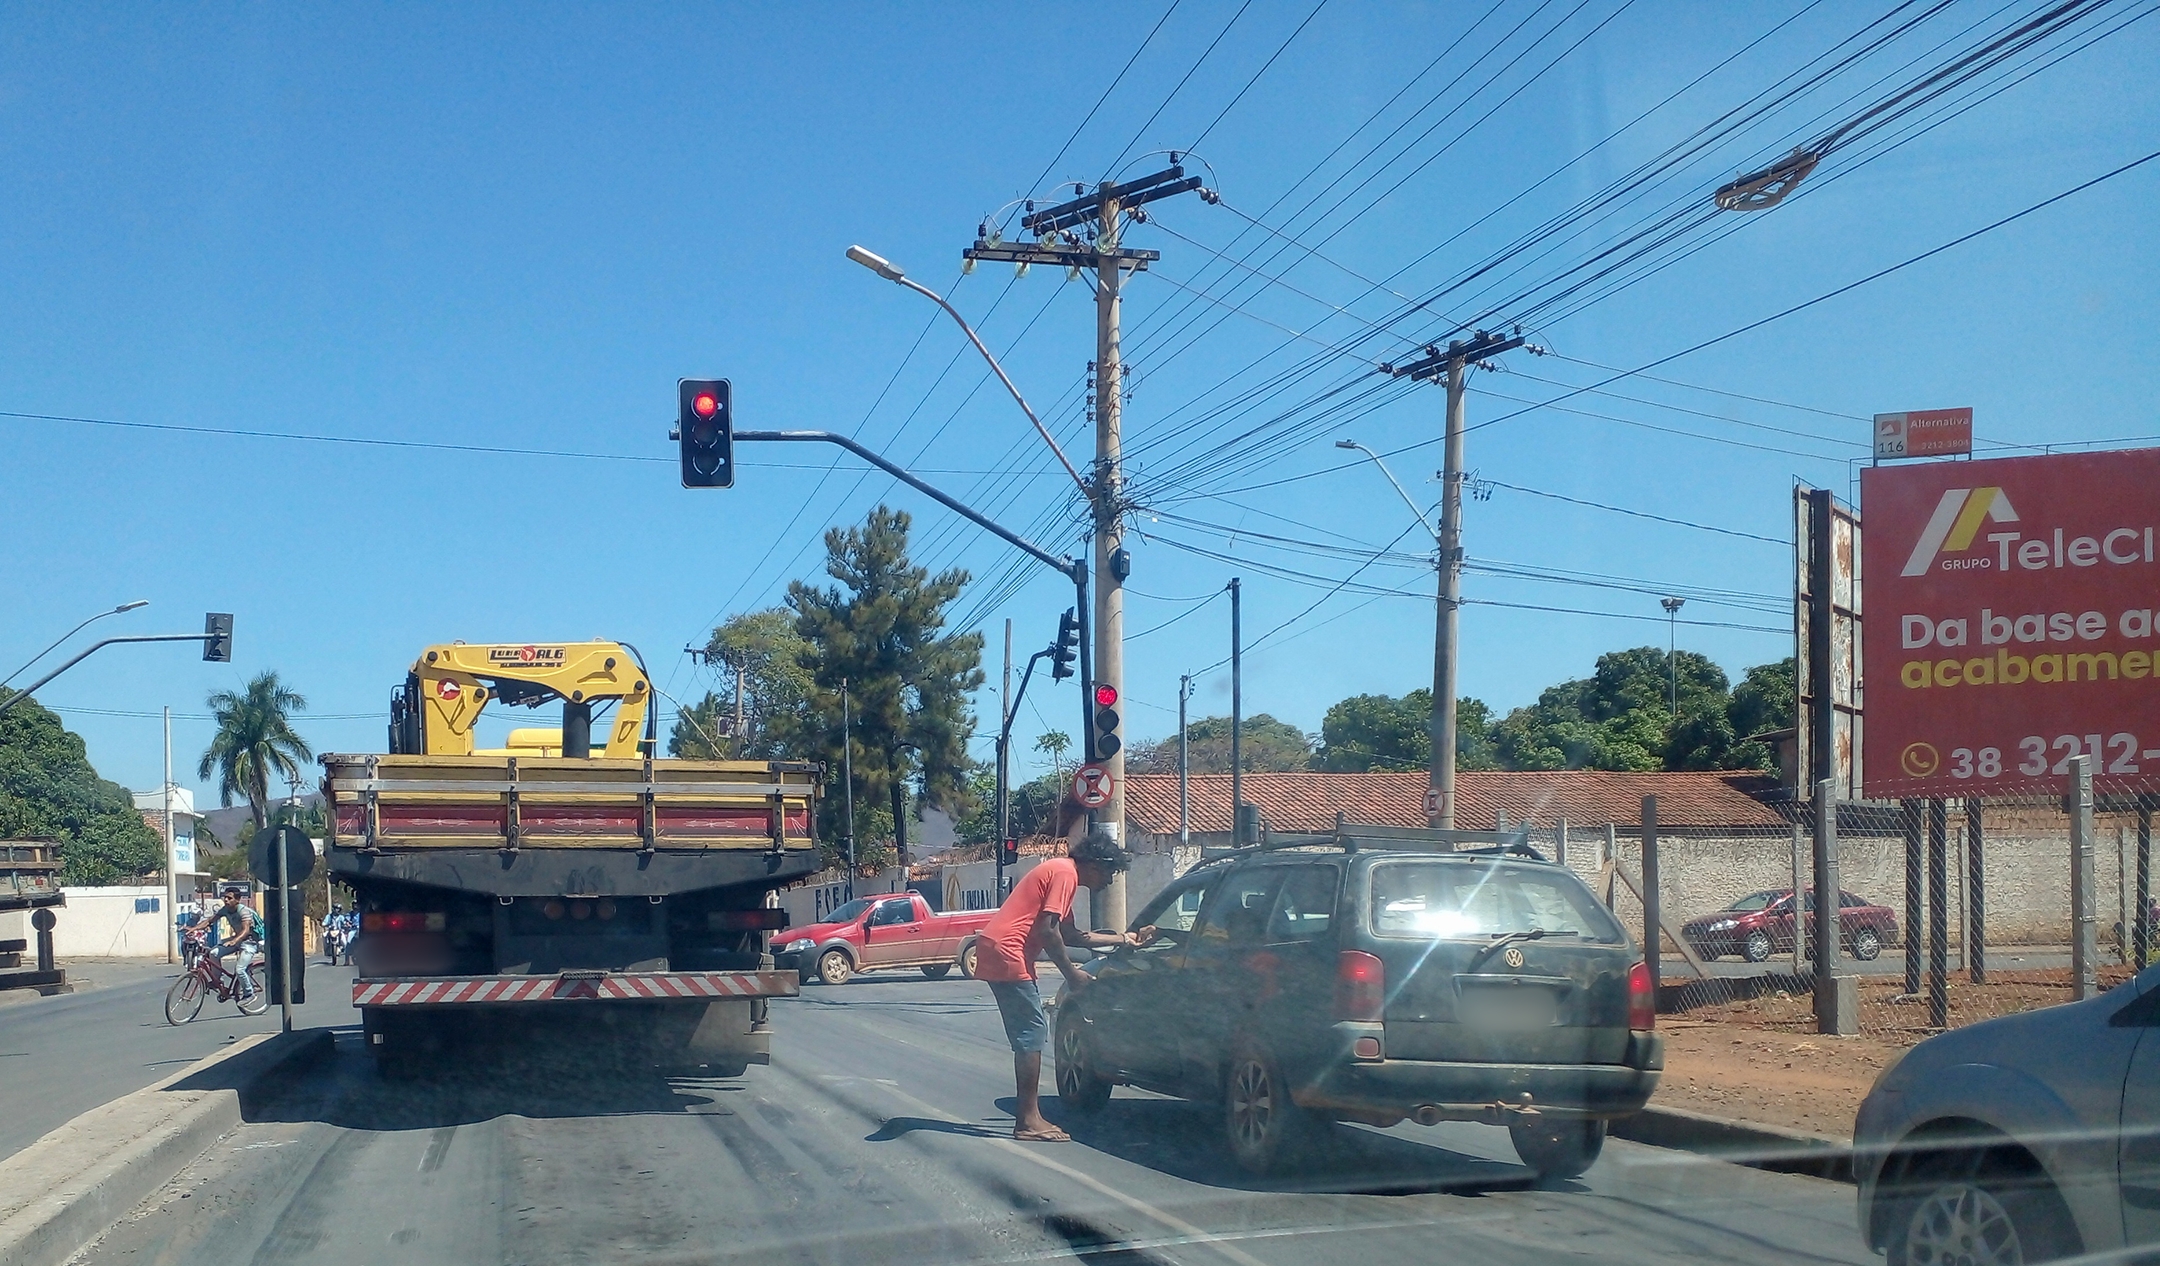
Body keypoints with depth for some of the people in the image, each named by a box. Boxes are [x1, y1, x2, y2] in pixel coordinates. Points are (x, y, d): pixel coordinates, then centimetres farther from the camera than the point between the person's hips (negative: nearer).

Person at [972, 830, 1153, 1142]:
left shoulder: (1060, 871, 22)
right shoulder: (1065, 873, -10)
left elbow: (1069, 934, 28)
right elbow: (1047, 931, -18)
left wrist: (1124, 939, 32)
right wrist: (1071, 972, -9)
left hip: (996, 952, 11)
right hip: (1008, 955, -11)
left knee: (1029, 1034, 12)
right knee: (1033, 1032, -8)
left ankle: (1026, 1117, 14)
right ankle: (1029, 1120, -7)